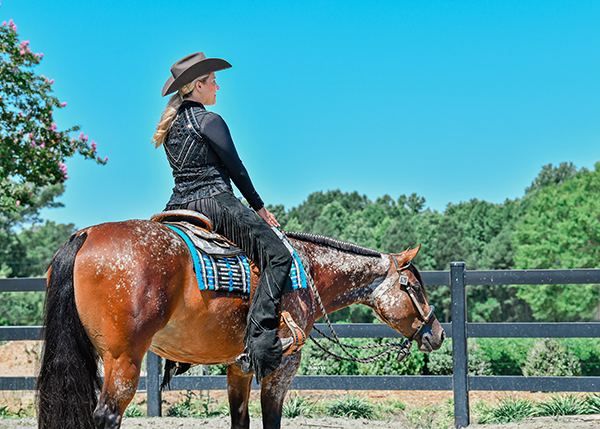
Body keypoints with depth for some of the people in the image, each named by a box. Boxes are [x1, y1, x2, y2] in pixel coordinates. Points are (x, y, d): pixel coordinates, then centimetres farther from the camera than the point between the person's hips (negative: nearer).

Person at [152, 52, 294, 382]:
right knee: (278, 256, -11)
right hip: (215, 203, -9)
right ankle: (258, 343, -24)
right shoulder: (209, 121, -8)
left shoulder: (170, 125, 16)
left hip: (179, 207, 9)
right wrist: (259, 207, 7)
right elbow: (235, 169, -5)